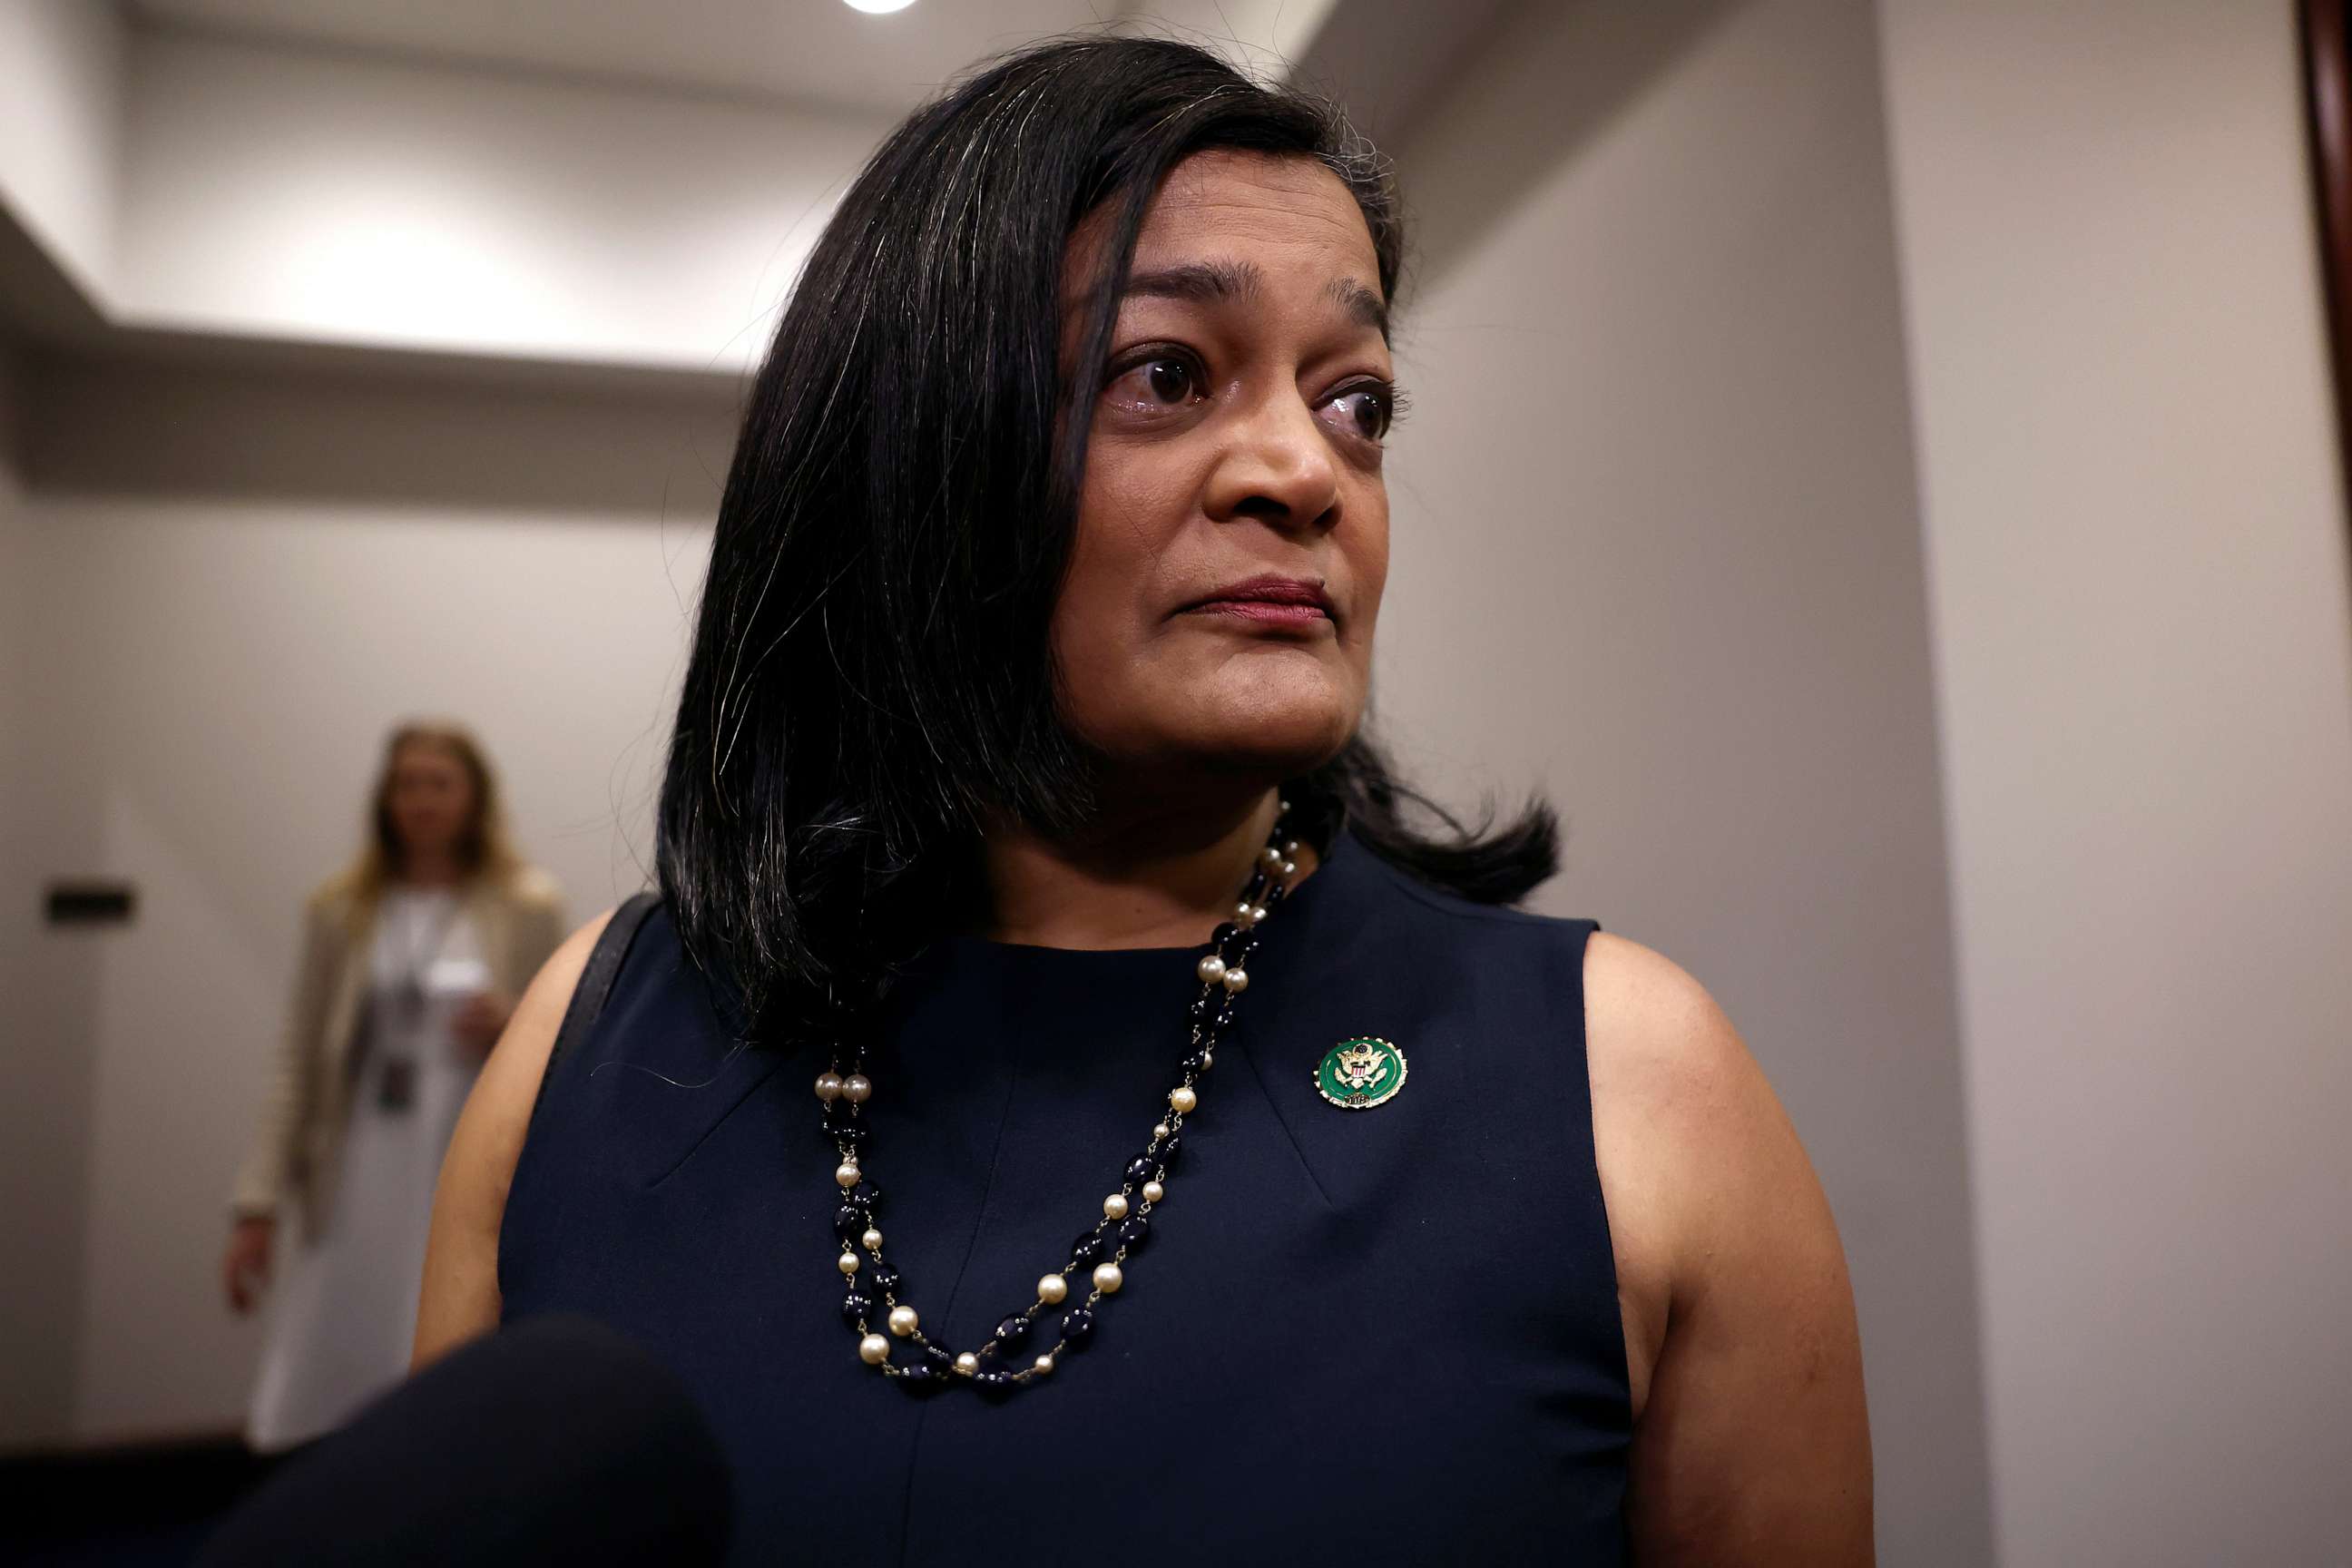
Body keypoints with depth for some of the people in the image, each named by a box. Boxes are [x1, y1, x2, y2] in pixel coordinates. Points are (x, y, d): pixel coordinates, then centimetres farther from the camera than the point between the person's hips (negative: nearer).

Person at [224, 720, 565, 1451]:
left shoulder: (528, 909, 1)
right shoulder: (341, 911, 7)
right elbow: (297, 1065, 9)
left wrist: (514, 1029, -16)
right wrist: (258, 1205, 5)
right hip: (354, 1197, 3)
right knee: (311, 1417, 7)